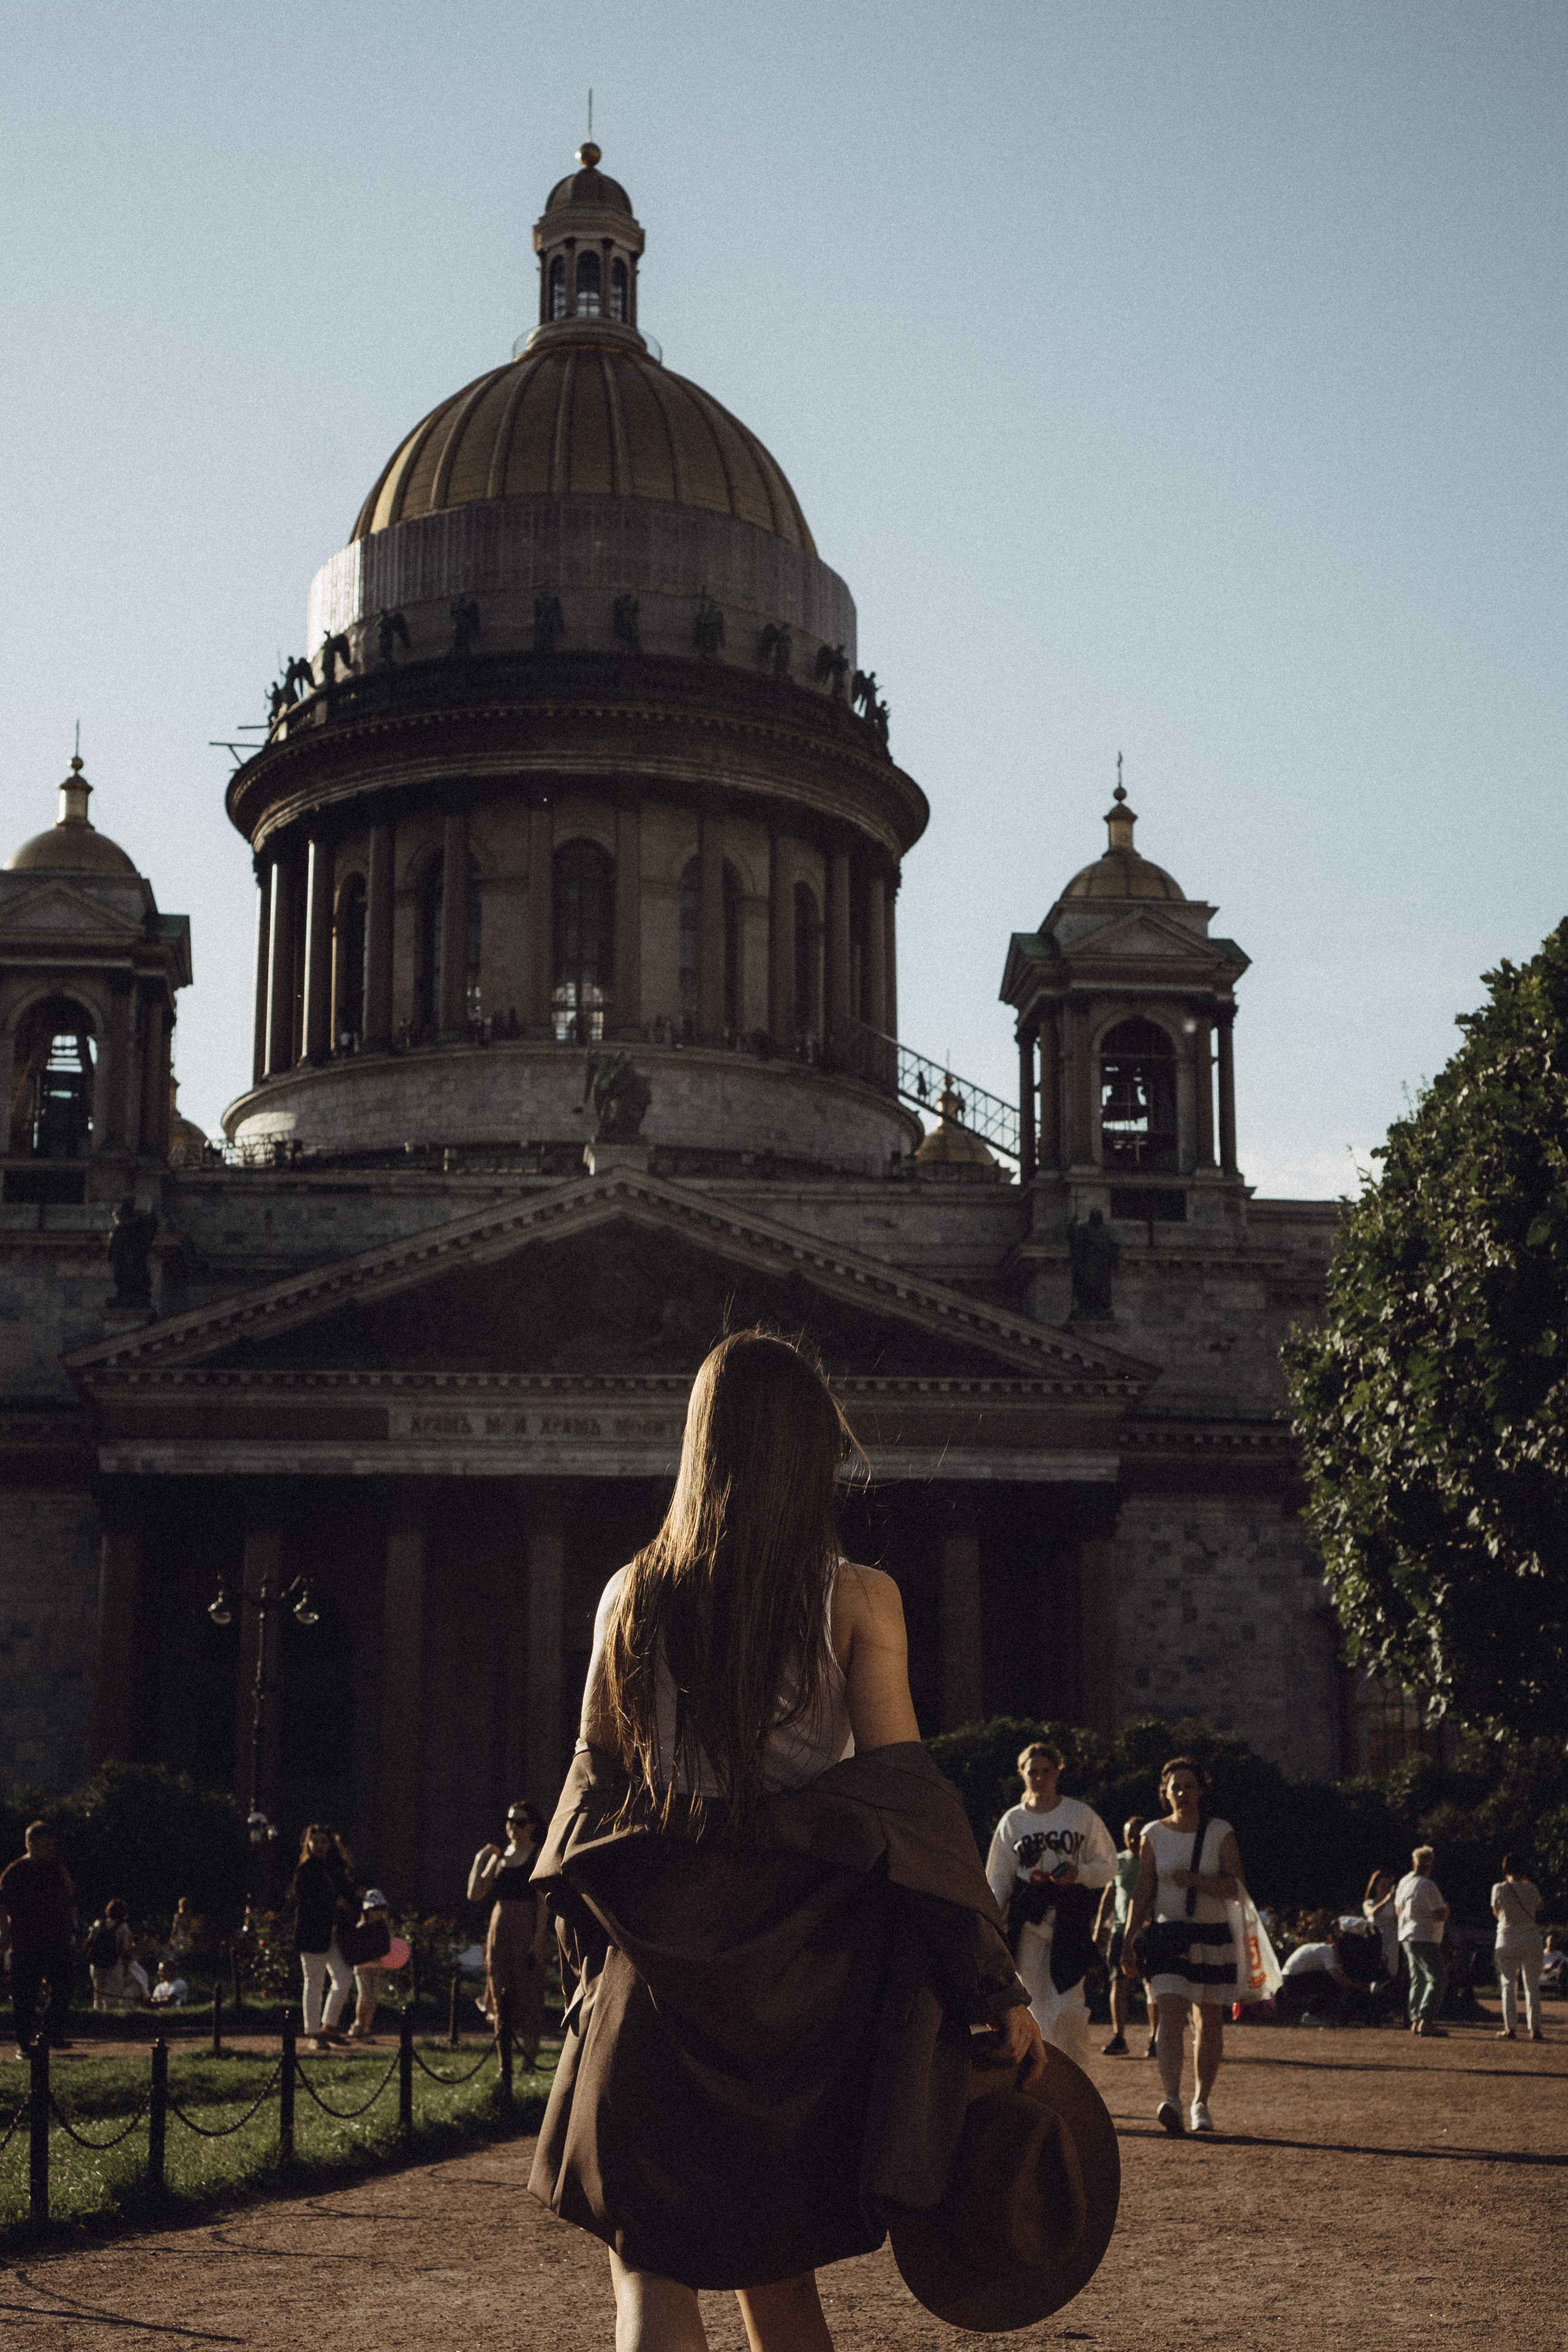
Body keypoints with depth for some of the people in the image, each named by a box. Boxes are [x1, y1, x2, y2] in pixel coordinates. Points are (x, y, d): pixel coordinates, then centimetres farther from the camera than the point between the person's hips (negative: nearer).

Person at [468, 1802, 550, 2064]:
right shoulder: (499, 1856, 14)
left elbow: (543, 1903, -9)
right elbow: (474, 1895, 11)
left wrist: (538, 1941, -16)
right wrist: (480, 1860, 3)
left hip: (527, 1930, -5)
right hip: (499, 1929, 6)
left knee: (527, 1993, -6)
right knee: (500, 1993, 4)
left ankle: (529, 2059, -3)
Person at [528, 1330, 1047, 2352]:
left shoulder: (634, 1596, 2)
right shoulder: (859, 1600, -4)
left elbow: (596, 1781, 4)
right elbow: (901, 1795, -9)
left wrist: (595, 1961, 16)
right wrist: (996, 1988, -6)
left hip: (661, 1956, 0)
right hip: (803, 1959, 0)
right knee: (778, 2268, 17)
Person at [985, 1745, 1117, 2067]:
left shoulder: (1081, 1814, 5)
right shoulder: (1012, 1820, 10)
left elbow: (1109, 1865, 8)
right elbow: (999, 1880, 13)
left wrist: (1079, 1874, -12)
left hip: (1071, 1915, -2)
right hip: (1028, 1918, 2)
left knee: (1067, 2007, -12)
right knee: (1037, 2007, -1)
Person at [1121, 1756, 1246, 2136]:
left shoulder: (1220, 1833, 1)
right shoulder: (1154, 1835, 5)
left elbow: (1238, 1889, -6)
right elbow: (1143, 1892, 7)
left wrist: (1196, 1880, -21)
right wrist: (1128, 1941, 0)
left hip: (1212, 1937, 1)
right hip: (1167, 1936, -1)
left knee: (1209, 2024, 7)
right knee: (1170, 2016, -17)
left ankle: (1200, 2102, 20)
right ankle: (1171, 2101, -29)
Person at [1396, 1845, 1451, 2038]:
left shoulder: (1404, 1882, 10)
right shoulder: (1427, 1886, -18)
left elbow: (1398, 1908, 23)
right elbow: (1440, 1916, -21)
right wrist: (1446, 1909, 0)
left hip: (1407, 1936, 10)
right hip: (1425, 1939, -9)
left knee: (1418, 1979, 18)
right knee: (1437, 1979, -12)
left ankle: (1416, 2021, 20)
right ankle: (1426, 2021, -24)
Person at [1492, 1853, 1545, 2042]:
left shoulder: (1499, 1889, -6)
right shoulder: (1532, 1890, -5)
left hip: (1507, 1940, 0)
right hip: (1531, 1940, 0)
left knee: (1508, 1985, 5)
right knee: (1532, 1985, 5)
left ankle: (1509, 2028, 0)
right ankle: (1534, 2028, 1)